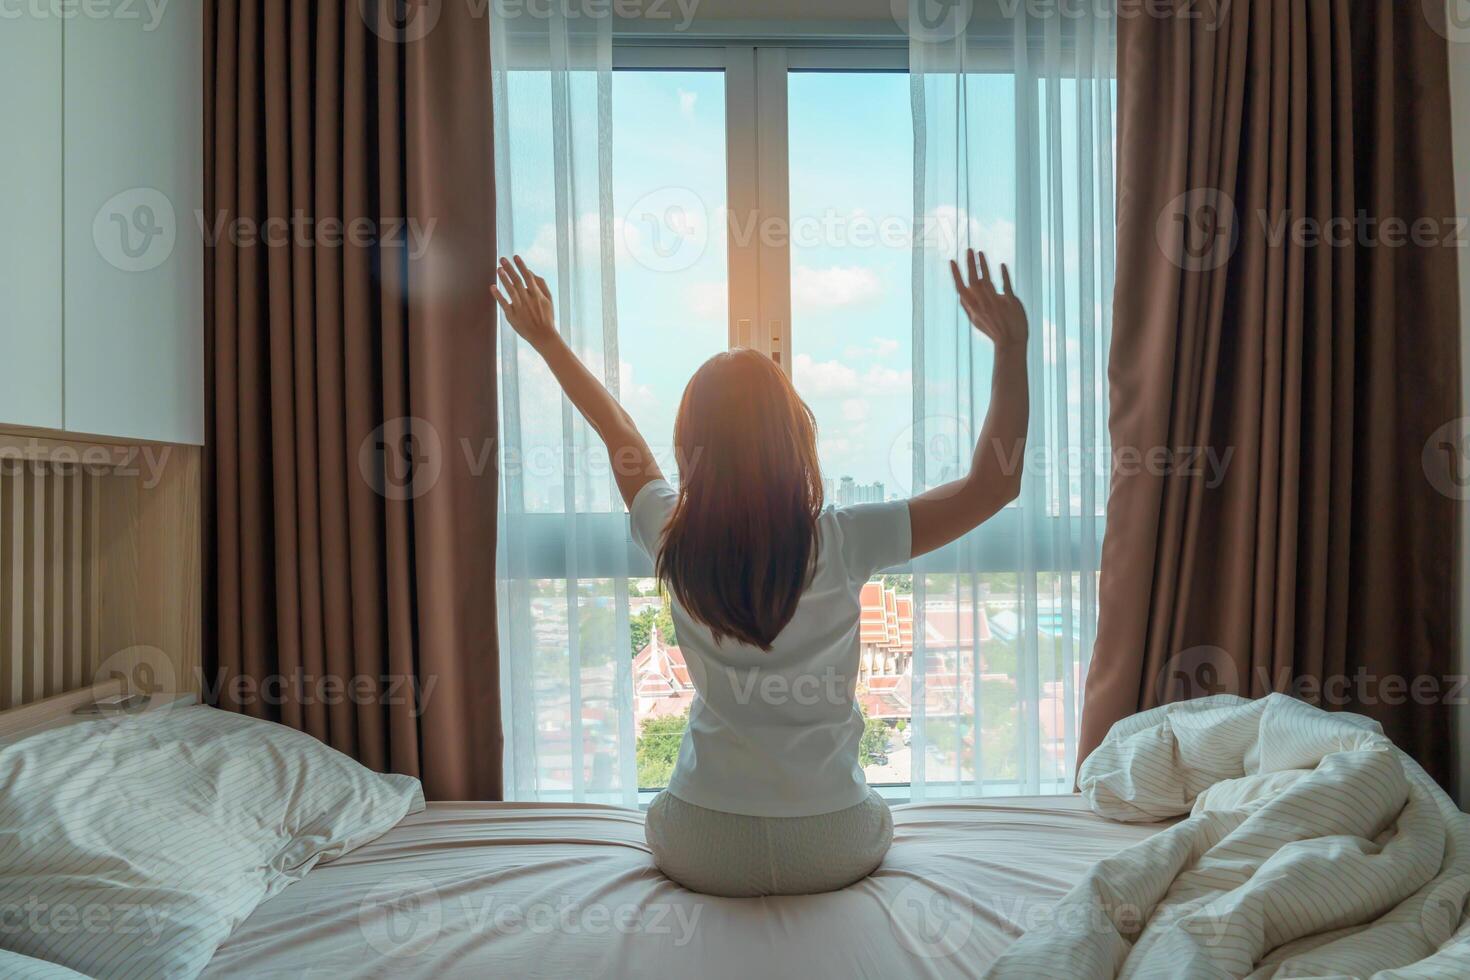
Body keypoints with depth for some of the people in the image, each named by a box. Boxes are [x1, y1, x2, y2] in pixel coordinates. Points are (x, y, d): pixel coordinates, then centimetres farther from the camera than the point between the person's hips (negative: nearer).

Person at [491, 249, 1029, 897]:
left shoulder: (673, 540, -14)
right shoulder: (840, 545, -21)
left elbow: (619, 431, 6)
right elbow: (994, 483, -11)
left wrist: (546, 338, 20)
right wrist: (1012, 347, -7)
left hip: (700, 854, 1)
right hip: (834, 850, 0)